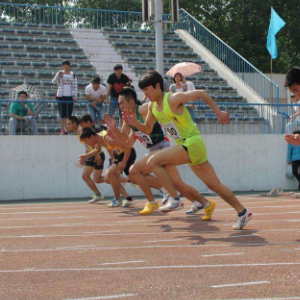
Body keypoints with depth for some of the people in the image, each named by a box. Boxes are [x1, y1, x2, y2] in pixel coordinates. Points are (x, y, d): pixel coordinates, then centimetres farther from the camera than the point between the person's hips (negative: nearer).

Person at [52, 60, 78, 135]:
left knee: (69, 113, 2)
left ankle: (67, 128, 10)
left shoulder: (73, 75, 6)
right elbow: (53, 81, -6)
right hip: (61, 96, -1)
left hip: (70, 96, 1)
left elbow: (75, 86, 7)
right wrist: (58, 76, -23)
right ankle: (63, 129, 2)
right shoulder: (60, 73, 2)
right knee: (63, 114, -1)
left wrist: (75, 96, 1)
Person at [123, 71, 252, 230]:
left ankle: (175, 198, -12)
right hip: (185, 146, 9)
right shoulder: (152, 106, 8)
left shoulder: (173, 99, -16)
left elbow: (201, 93, -11)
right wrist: (135, 123, -2)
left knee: (153, 162, -18)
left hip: (192, 143, -9)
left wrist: (219, 113, -6)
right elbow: (148, 129, 18)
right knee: (214, 185, 12)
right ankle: (242, 212, 21)